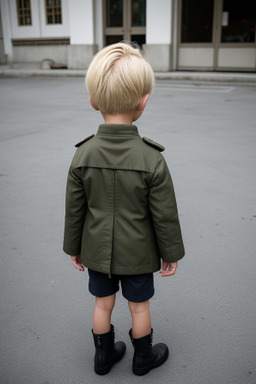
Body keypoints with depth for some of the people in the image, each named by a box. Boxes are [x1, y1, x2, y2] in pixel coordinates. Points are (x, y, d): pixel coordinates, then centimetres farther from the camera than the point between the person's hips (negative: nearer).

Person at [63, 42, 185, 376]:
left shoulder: (83, 155, -15)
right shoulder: (152, 160, -23)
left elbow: (75, 210, -5)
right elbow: (165, 215, -15)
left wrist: (74, 248, 9)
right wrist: (171, 253, 1)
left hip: (97, 251, 3)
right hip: (138, 254, -2)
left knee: (103, 303, 21)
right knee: (139, 305, 19)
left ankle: (104, 356, 42)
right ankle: (144, 358, 42)